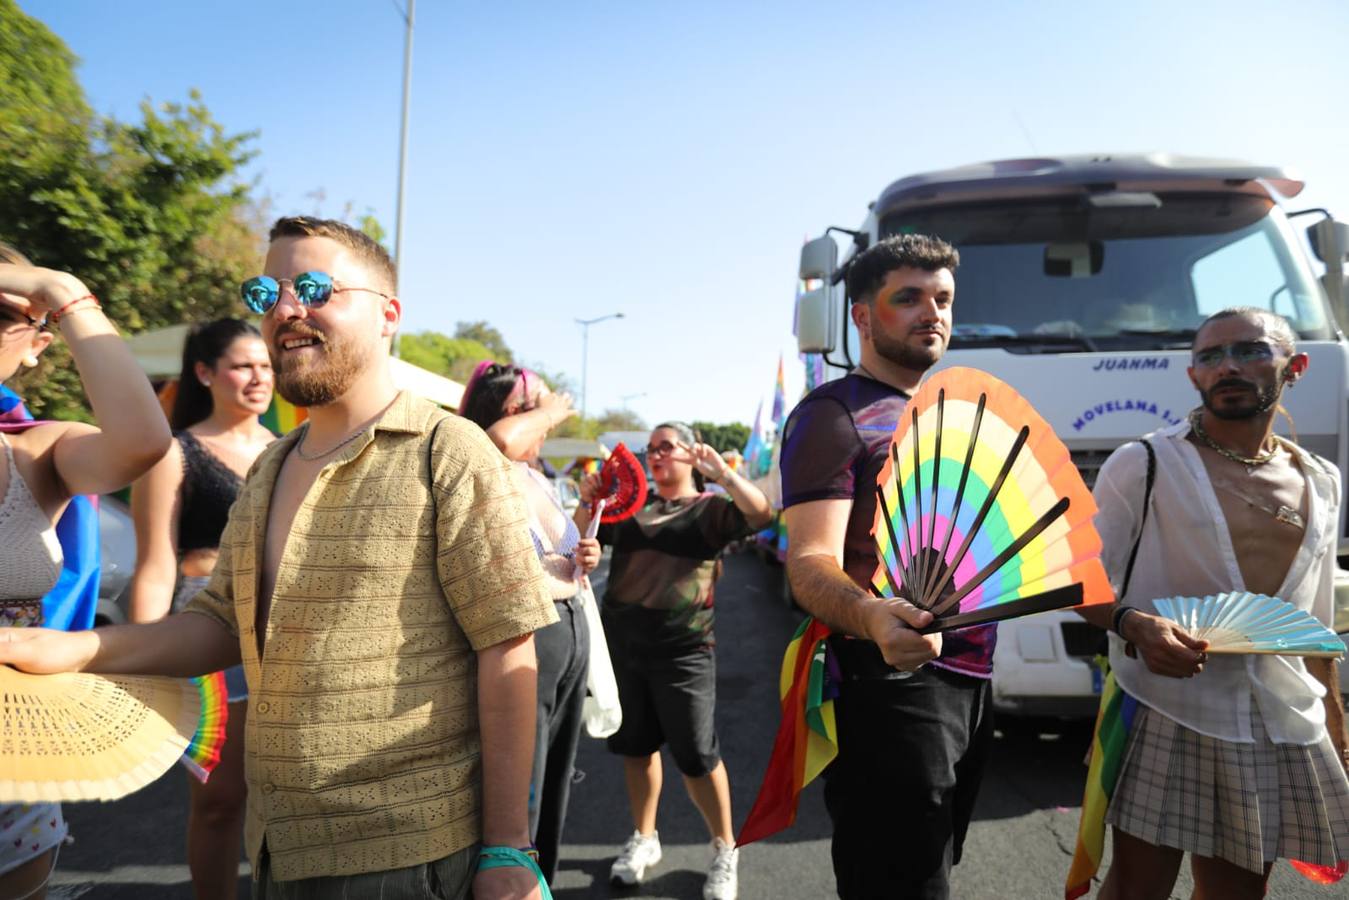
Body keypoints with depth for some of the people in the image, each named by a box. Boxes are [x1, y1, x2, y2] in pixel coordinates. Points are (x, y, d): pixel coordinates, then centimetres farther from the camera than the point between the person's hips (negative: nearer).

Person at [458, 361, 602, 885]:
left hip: (572, 633, 9)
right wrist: (552, 408, -20)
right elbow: (502, 440, -39)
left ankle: (542, 881, 38)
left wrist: (582, 562, 4)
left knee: (553, 788, 21)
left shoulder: (540, 481, 12)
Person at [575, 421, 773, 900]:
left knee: (697, 755, 1)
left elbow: (761, 513, -15)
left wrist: (722, 472, -23)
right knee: (636, 746, 15)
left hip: (682, 649, -4)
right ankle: (643, 839, 33)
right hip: (621, 641, 4)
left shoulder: (710, 508, 1)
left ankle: (725, 850, 20)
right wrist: (586, 501, -6)